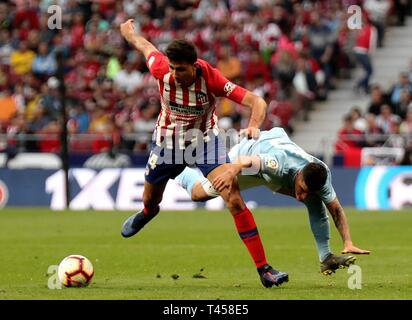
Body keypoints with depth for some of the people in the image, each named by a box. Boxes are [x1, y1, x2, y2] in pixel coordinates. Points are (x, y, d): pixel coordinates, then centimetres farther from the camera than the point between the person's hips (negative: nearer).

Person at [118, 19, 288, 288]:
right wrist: (128, 32, 19)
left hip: (205, 140, -3)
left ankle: (264, 269, -16)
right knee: (150, 200, 22)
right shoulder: (161, 69, -25)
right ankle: (148, 213, 64)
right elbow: (146, 47, -1)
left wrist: (254, 126, -52)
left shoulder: (211, 78, -31)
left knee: (235, 200, -19)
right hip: (168, 139, 3)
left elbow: (257, 102, -32)